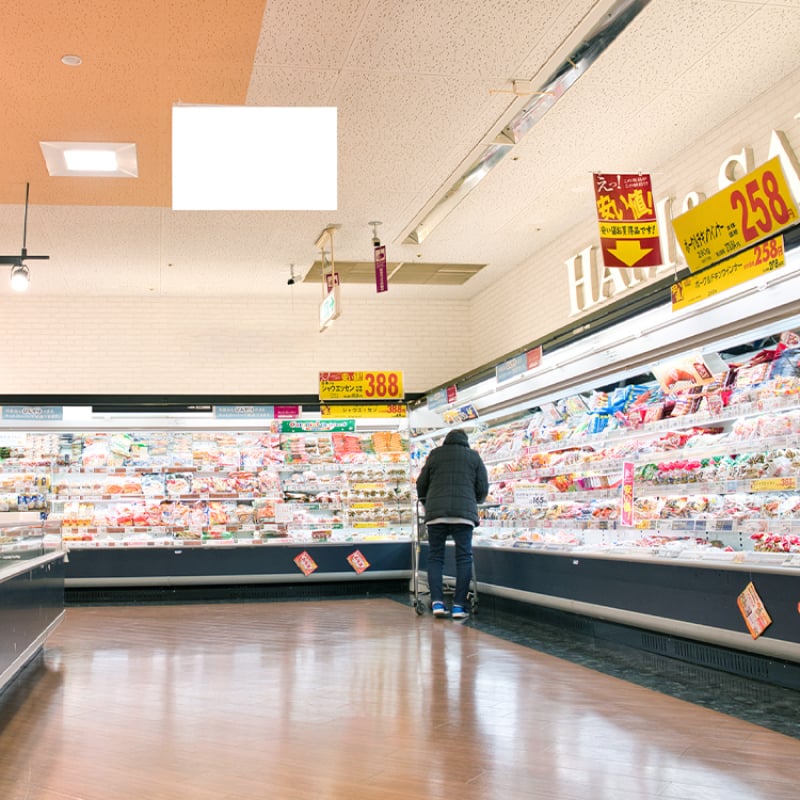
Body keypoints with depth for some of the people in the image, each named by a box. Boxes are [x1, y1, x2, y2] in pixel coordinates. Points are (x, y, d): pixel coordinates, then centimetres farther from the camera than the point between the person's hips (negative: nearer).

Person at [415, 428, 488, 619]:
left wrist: (427, 504, 33)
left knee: (435, 557, 7)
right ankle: (459, 605, -4)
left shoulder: (435, 454, 15)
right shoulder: (473, 456, 14)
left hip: (436, 512, 1)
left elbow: (421, 484, 15)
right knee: (464, 558, 3)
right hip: (464, 512, -1)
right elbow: (483, 488, 11)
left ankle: (437, 602, -5)